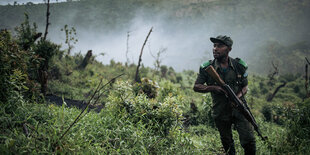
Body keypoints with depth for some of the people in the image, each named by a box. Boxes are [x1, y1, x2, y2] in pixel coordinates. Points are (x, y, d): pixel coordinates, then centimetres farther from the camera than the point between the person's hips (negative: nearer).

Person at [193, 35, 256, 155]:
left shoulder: (239, 66, -4)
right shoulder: (207, 68, -7)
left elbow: (245, 86, 5)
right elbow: (196, 87, -4)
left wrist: (238, 96, -17)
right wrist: (213, 88, -21)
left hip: (239, 110, 0)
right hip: (221, 113, 0)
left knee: (249, 141, -8)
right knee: (227, 144, 15)